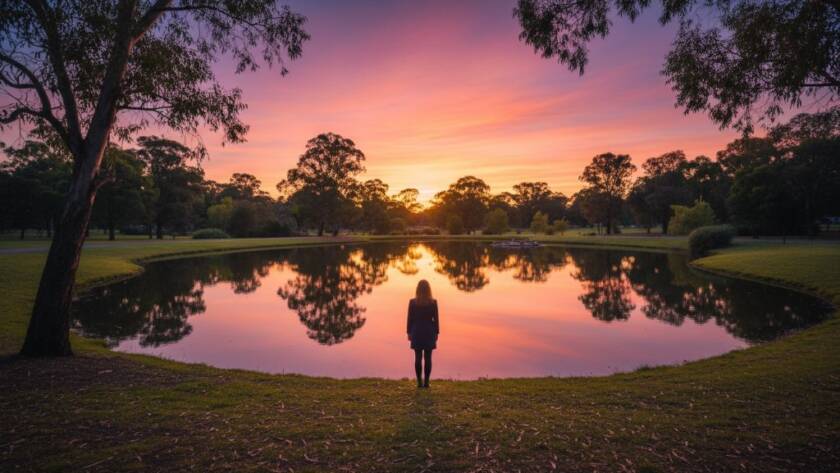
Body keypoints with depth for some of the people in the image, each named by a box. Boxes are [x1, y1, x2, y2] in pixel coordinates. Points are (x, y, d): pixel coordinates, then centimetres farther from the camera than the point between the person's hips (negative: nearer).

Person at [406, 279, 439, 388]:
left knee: (418, 357, 6)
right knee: (427, 358, 5)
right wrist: (436, 333, 6)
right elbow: (436, 319, -3)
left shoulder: (412, 302, -6)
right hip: (429, 332, 0)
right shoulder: (433, 302, -6)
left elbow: (410, 318, -3)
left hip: (417, 331, 0)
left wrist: (409, 332, 6)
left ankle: (419, 381, 7)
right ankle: (426, 381, 6)